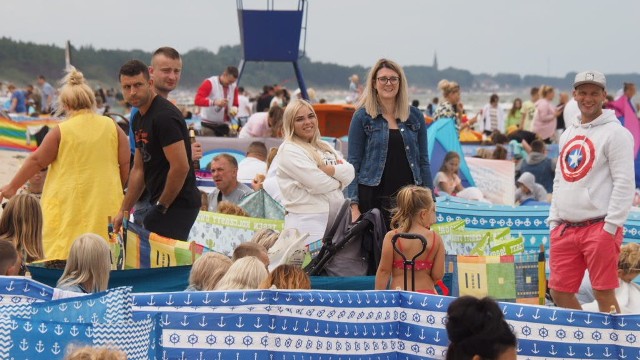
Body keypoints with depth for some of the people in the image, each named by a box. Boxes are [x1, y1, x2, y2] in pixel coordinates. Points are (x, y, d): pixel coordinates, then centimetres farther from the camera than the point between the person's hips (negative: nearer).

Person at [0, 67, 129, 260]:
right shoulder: (112, 127, 3)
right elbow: (126, 165, 5)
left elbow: (36, 161, 2)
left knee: (63, 252, 2)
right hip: (105, 205, 3)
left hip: (70, 205, -3)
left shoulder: (61, 131, -5)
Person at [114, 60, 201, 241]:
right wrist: (123, 211, 18)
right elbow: (139, 169, 22)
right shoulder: (139, 118, 15)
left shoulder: (164, 116, -16)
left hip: (178, 204, -10)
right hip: (161, 203, 10)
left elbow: (180, 167, -22)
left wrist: (161, 207, -13)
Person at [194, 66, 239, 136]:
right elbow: (197, 100, -19)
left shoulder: (234, 86, 7)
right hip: (209, 125, -5)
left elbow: (235, 104, 18)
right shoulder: (209, 83, -11)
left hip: (224, 125, 5)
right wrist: (214, 102, -32)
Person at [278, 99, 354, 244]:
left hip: (335, 217, 7)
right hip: (307, 220, -7)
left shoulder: (325, 147, 19)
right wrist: (338, 181, 5)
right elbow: (318, 183, -14)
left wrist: (329, 170, -11)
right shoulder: (289, 150, -4)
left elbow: (350, 174, 6)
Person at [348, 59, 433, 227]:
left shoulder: (415, 116, 10)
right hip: (373, 199, -2)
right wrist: (354, 206, -9)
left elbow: (423, 161, 13)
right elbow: (353, 163, 0)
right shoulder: (362, 117, 2)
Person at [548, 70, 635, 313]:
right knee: (559, 291, 6)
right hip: (565, 227, 7)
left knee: (604, 293, -7)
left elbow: (624, 183, -11)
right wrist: (554, 220, 13)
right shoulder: (568, 134, 19)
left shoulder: (615, 133, -4)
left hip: (599, 227, -7)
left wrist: (610, 227, -16)